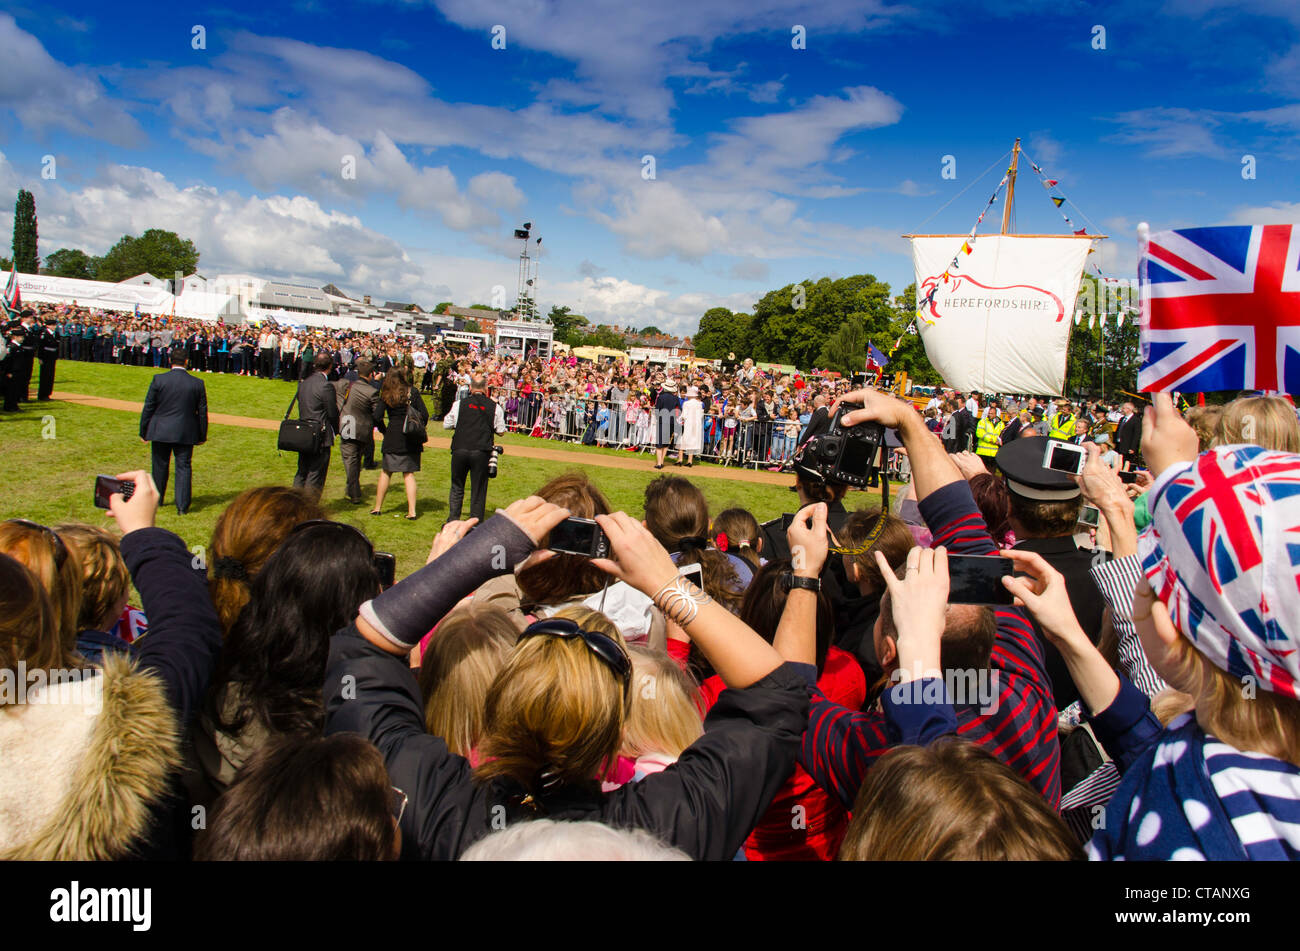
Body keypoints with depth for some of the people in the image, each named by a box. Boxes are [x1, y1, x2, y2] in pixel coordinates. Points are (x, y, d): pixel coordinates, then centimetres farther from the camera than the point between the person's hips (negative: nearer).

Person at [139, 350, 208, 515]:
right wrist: (202, 436, 12)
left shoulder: (158, 380, -8)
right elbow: (202, 412, 2)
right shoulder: (197, 383, -5)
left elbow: (148, 407, -3)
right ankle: (182, 505, -2)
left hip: (160, 432, 0)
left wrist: (143, 432, 7)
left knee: (160, 466, 15)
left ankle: (156, 499, 31)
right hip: (186, 433, 0)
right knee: (184, 467, 4)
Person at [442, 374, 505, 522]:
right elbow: (501, 431, 6)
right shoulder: (494, 407, 1)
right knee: (478, 489, 7)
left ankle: (452, 522, 13)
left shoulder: (459, 404, 1)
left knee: (457, 488, 14)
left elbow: (446, 425, 9)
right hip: (481, 453, -1)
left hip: (460, 450, 1)